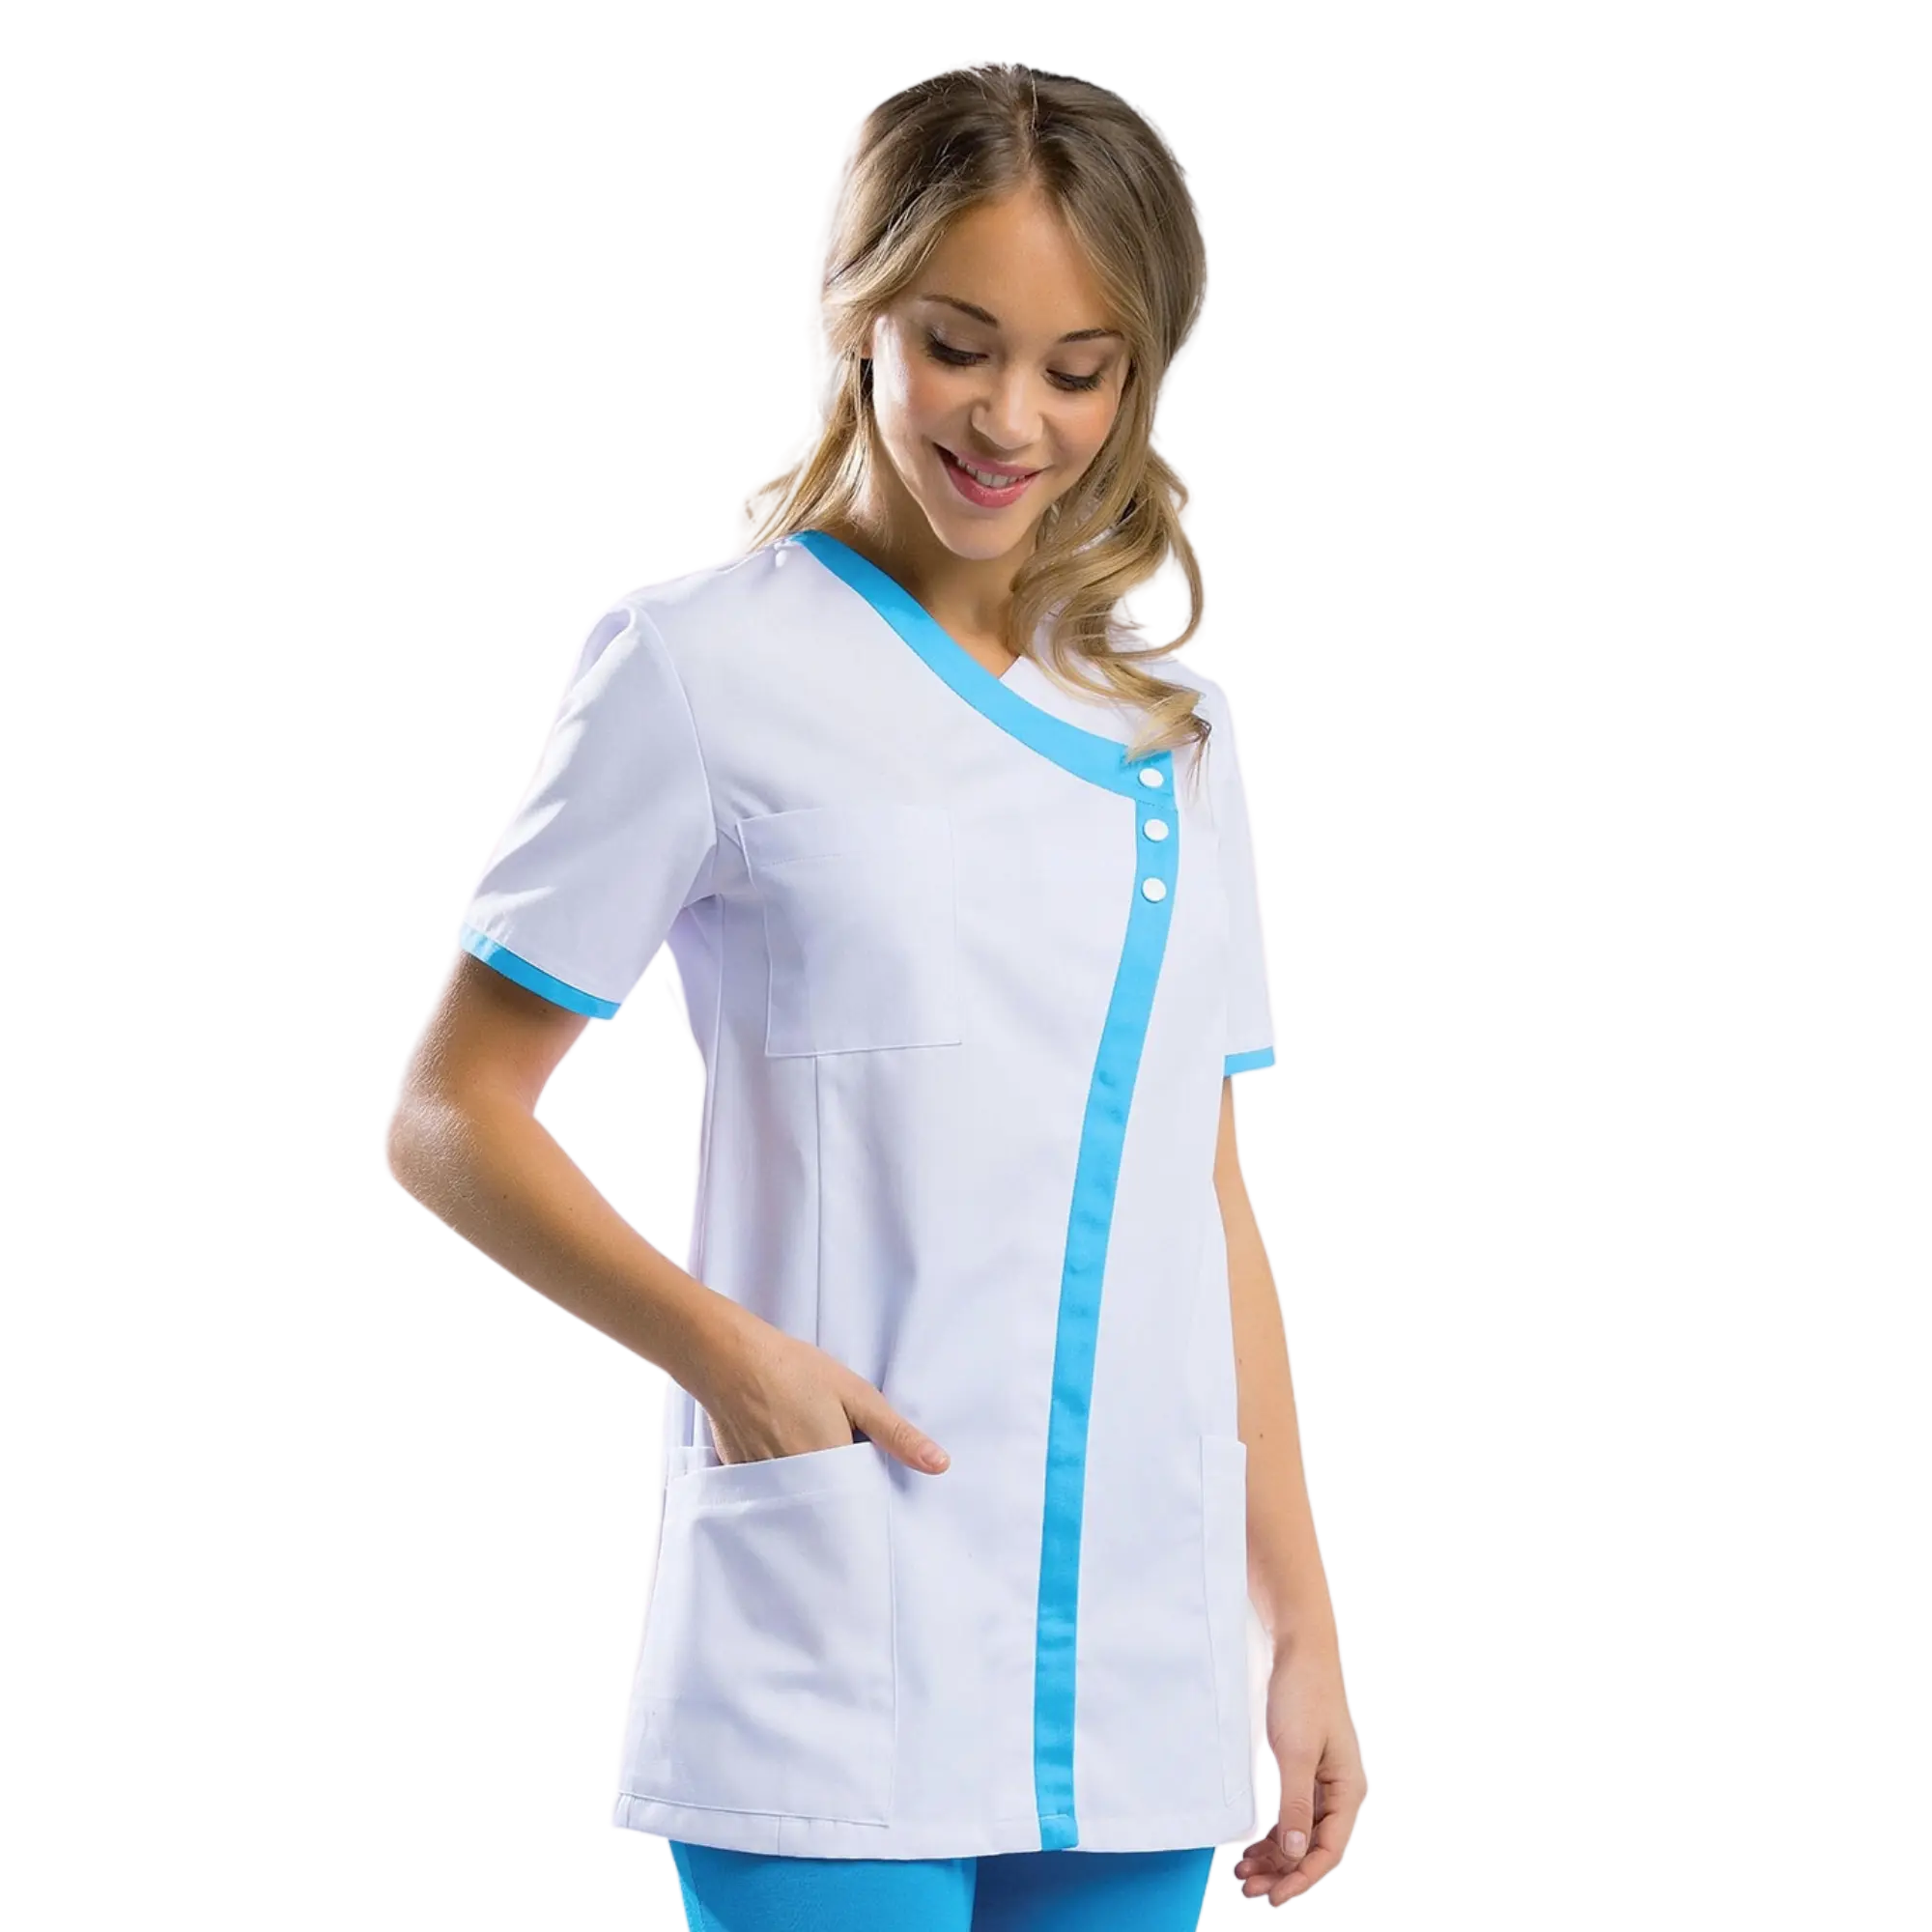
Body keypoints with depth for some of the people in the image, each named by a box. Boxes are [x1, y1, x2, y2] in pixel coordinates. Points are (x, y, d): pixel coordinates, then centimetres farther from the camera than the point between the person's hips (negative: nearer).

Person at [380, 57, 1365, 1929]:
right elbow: (446, 1118, -1)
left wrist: (1300, 1628, 15)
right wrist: (720, 1350, -15)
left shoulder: (1172, 726, 16)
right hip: (828, 1684, -5)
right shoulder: (707, 664, 1)